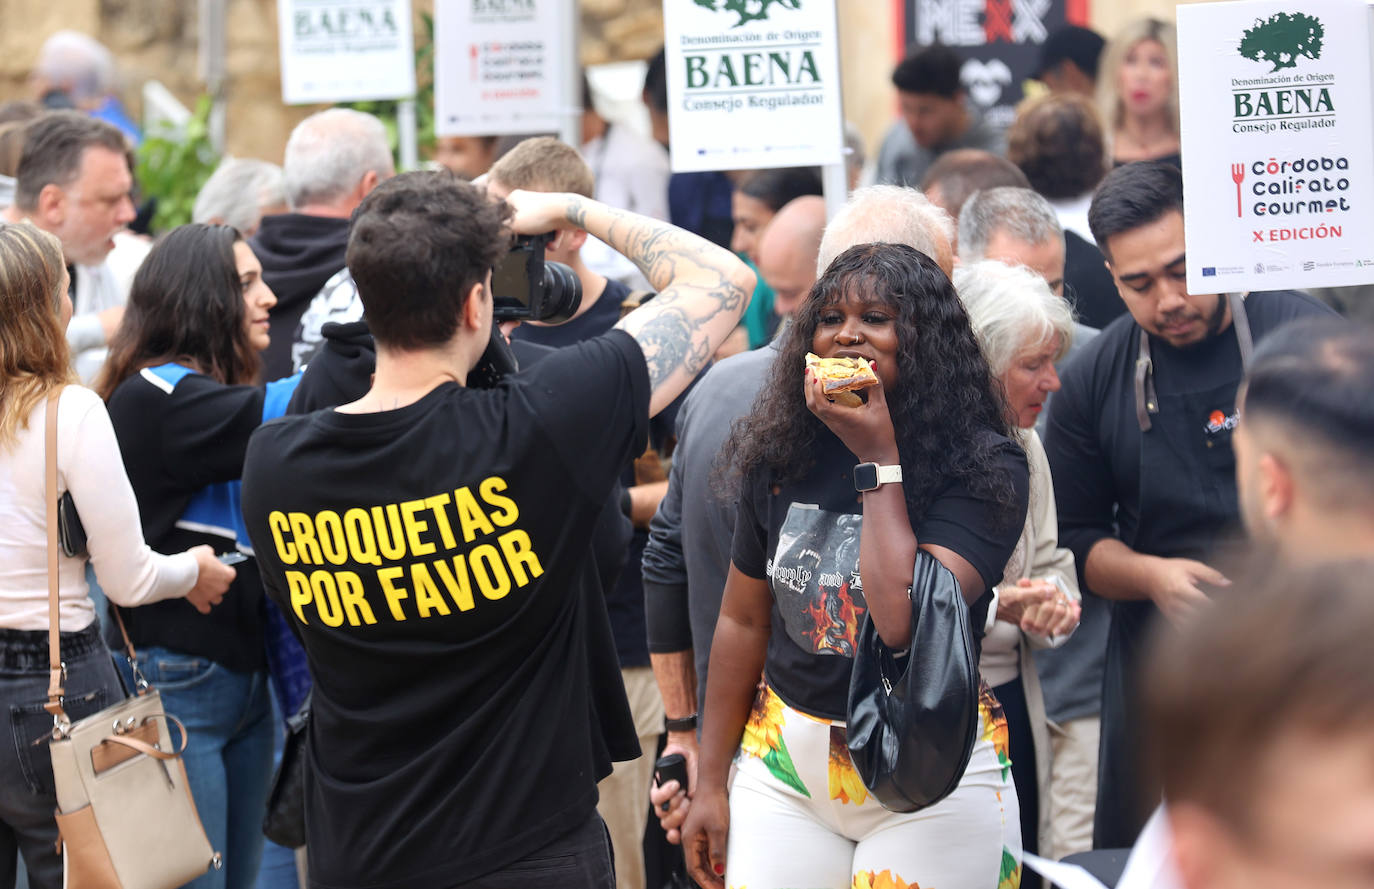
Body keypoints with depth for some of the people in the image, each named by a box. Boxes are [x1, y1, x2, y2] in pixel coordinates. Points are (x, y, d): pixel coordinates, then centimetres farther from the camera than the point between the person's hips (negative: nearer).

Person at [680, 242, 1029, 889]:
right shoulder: (783, 455, 2)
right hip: (784, 762, 4)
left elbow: (906, 624, -26)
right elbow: (744, 621, 10)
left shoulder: (983, 468, -13)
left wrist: (879, 460, -20)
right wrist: (711, 784, 11)